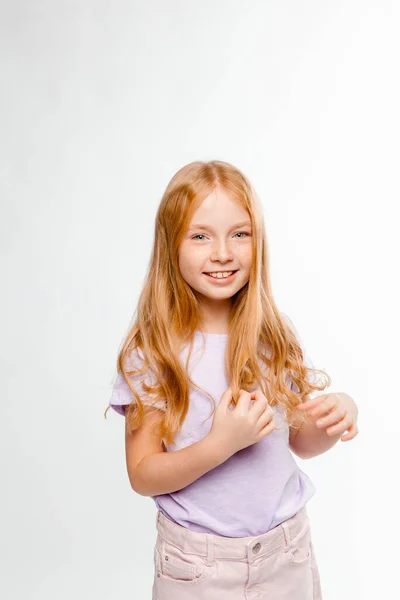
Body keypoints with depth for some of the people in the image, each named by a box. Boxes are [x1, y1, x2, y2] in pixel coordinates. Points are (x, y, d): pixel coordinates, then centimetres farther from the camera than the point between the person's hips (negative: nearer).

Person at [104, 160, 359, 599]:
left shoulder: (277, 337, -7)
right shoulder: (150, 351, -16)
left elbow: (301, 442, 5)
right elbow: (142, 476, -13)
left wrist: (339, 414, -16)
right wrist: (223, 443, -28)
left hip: (287, 550, 3)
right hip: (199, 563, -3)